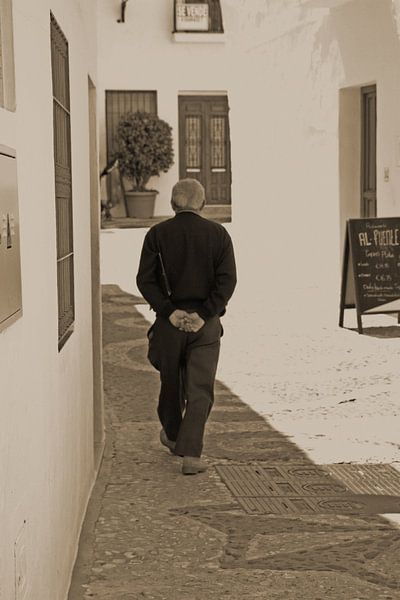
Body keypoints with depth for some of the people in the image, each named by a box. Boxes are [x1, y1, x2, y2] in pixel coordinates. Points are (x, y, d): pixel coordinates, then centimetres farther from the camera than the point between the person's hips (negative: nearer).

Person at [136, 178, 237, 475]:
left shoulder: (157, 234, 0)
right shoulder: (218, 234, -1)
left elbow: (145, 279, -7)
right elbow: (227, 280, -9)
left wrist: (170, 312, -9)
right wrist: (204, 314, -11)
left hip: (169, 320, 1)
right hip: (206, 324, -1)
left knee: (171, 382, 19)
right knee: (200, 389, 1)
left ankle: (172, 435, 39)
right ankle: (191, 453, -8)